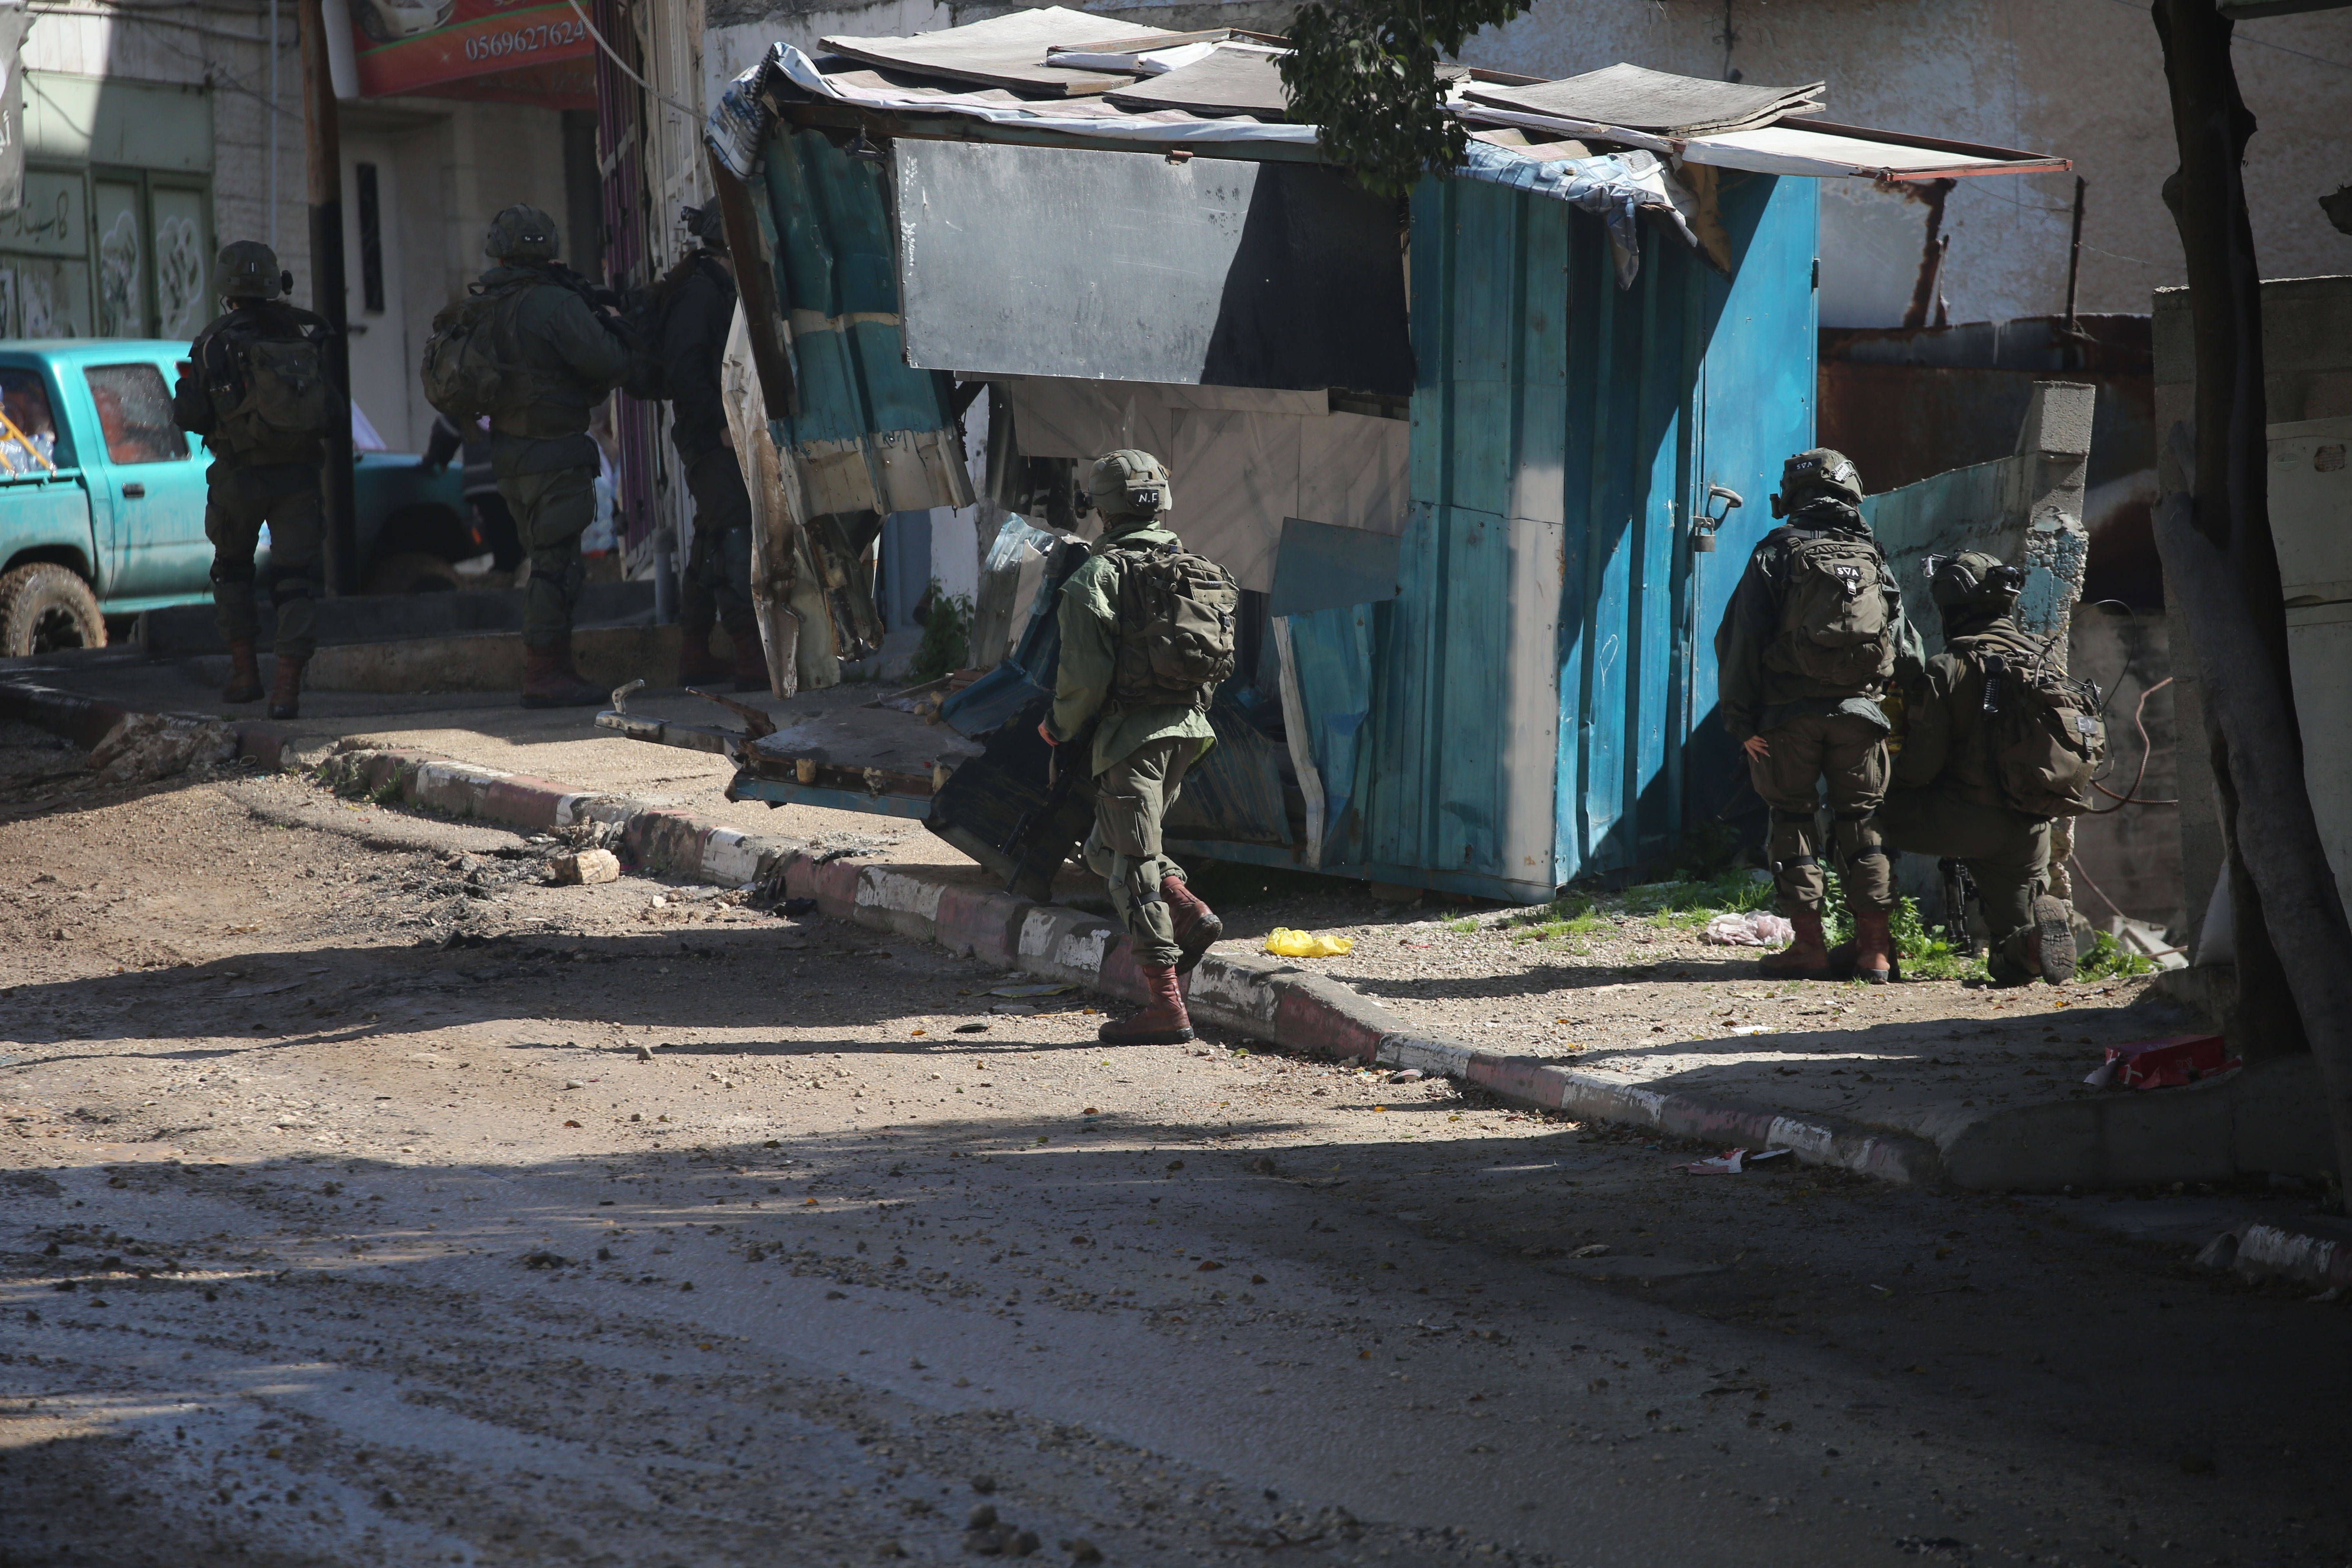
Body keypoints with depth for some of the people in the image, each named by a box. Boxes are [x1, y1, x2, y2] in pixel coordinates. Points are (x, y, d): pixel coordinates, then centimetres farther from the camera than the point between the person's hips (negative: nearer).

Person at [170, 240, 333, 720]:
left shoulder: (214, 343, -8)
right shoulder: (304, 334, 0)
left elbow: (189, 418, -6)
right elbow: (333, 408, 4)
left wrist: (187, 386, 13)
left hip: (240, 477, -1)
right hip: (298, 477, 1)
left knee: (232, 569, 22)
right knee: (295, 580, 2)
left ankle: (245, 673, 20)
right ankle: (288, 687, -10)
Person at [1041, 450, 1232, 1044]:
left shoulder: (1099, 576, -11)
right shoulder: (1200, 571, 10)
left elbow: (1086, 675, -16)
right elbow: (1221, 663, 12)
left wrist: (1060, 727, 1)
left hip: (1130, 733, -7)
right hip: (1189, 728, 7)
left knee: (1133, 866, -2)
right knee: (1108, 848, 22)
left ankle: (1165, 1005, -4)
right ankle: (1191, 913, 3)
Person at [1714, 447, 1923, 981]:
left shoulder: (1775, 556, -1)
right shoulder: (1874, 557, 10)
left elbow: (1740, 641, -6)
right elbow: (1907, 647, 12)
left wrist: (1742, 722, -5)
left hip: (1790, 715, -3)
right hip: (1860, 711, 3)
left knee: (1794, 820, 6)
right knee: (1862, 822, 10)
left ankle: (1809, 946, 2)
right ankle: (1874, 947, 6)